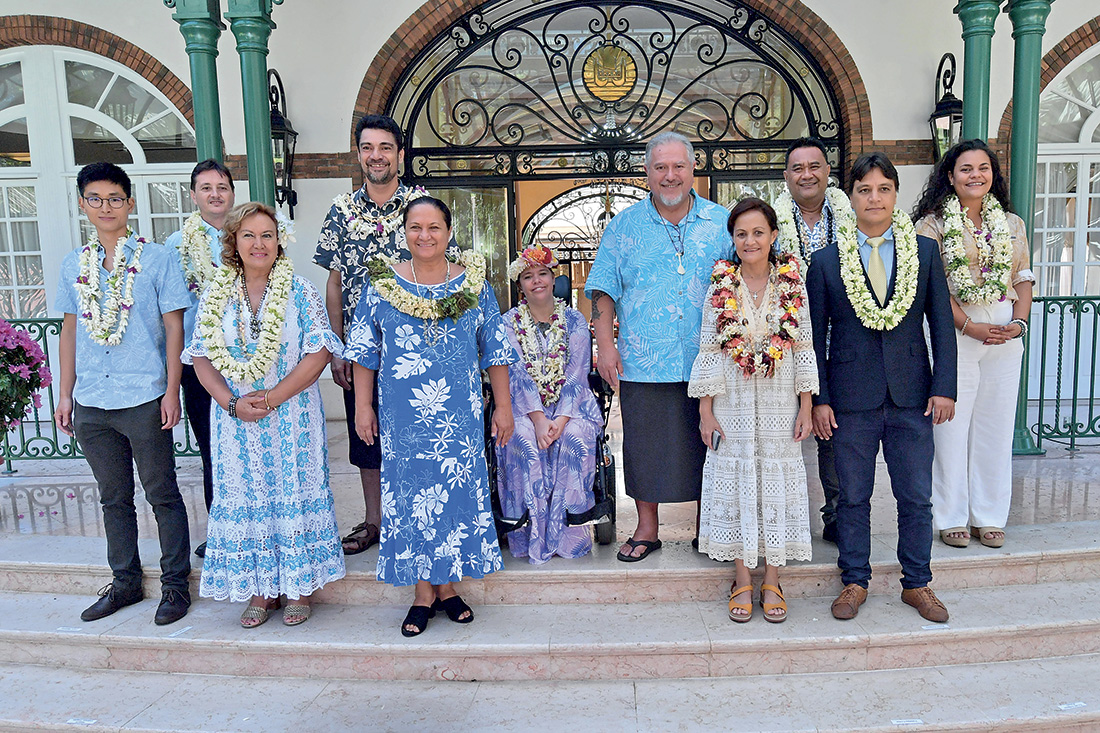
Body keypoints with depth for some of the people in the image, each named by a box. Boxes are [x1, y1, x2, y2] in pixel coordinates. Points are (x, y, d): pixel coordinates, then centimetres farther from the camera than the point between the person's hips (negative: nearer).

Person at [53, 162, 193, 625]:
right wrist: (65, 394, 12)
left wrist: (172, 390, -9)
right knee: (113, 498, 15)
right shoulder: (73, 264, 10)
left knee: (162, 494, 4)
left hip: (144, 400, -4)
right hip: (91, 403, 5)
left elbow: (173, 326, -4)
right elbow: (70, 330, 14)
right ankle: (125, 582, 29)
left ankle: (176, 583, 17)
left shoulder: (156, 258, -2)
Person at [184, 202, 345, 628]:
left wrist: (273, 397, -16)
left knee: (294, 493, 3)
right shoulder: (216, 297, 6)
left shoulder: (300, 293, -3)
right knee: (247, 500, 8)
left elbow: (318, 354, -9)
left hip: (292, 417, -2)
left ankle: (300, 587, 18)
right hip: (235, 419, 3)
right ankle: (261, 589, 23)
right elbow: (201, 357, 4)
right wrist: (232, 402, -10)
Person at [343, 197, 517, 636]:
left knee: (457, 489, 5)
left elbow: (495, 351, 5)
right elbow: (365, 353, 7)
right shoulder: (382, 286, 2)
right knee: (410, 493, 4)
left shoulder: (473, 285, 3)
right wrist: (363, 405, 4)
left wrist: (503, 406, 3)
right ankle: (423, 594, 18)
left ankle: (448, 587, 22)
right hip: (403, 416, 0)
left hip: (461, 415, 1)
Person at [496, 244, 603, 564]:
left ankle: (565, 531, -18)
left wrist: (561, 419, -20)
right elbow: (516, 376, -6)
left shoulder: (574, 321, 6)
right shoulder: (508, 323, 5)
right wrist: (538, 419, -22)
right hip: (523, 407, 0)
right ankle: (533, 534, -20)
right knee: (525, 442, -31)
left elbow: (577, 375, -3)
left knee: (575, 438, -31)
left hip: (570, 406, 0)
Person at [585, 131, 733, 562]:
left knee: (708, 448, 9)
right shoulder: (625, 225, 6)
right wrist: (604, 344, -5)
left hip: (708, 362, 1)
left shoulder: (721, 223, 7)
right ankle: (647, 529, 22)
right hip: (644, 364, 0)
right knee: (645, 447, 6)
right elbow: (603, 289, 4)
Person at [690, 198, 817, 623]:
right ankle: (743, 580, 18)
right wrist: (705, 410, -3)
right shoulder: (720, 286, 0)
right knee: (735, 482, 4)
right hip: (733, 404, 0)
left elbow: (805, 348, 3)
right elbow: (708, 350, 0)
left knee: (776, 482, 6)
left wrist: (806, 408, 0)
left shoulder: (792, 284, 1)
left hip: (780, 405, 1)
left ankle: (772, 582, 19)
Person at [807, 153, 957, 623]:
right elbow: (815, 335, 2)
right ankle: (854, 582, 25)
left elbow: (942, 323, 6)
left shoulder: (925, 251, 6)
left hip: (912, 394, 1)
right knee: (853, 496, 9)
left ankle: (917, 584, 27)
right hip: (852, 396, -1)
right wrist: (818, 399, -2)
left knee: (916, 497, 9)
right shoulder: (826, 261, 2)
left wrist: (943, 387, -2)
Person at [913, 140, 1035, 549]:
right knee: (952, 426, -1)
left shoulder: (1012, 224, 14)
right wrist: (970, 326, -14)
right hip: (955, 333, -4)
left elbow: (1024, 279, 13)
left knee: (996, 426, 7)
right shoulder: (932, 224, 0)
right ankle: (952, 518, 11)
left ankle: (990, 516, 20)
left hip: (1006, 335, 4)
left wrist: (1020, 322, -4)